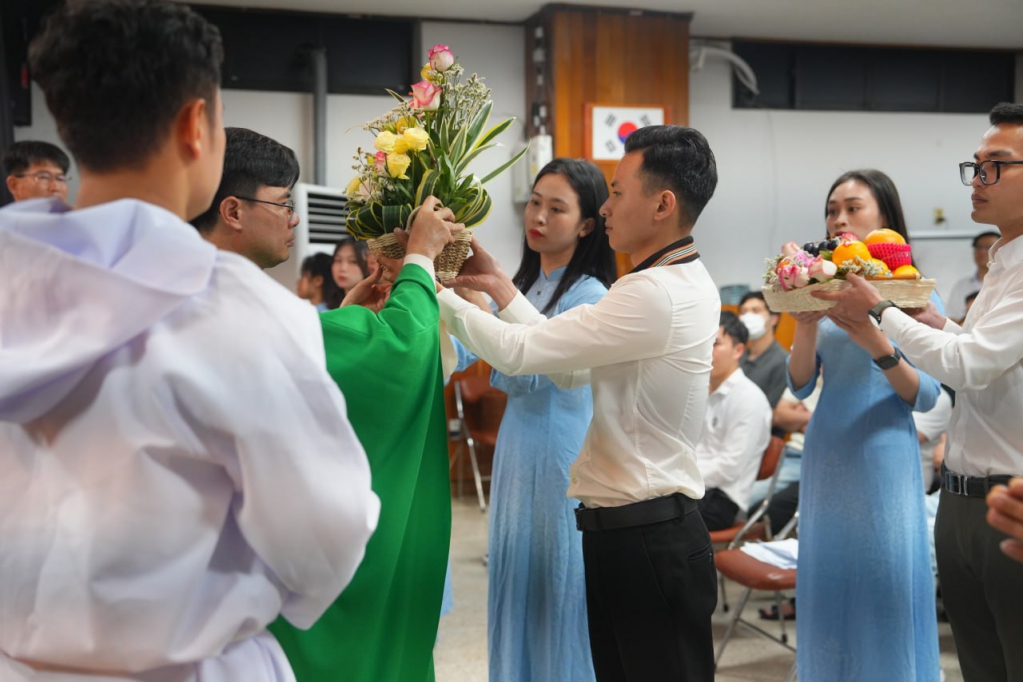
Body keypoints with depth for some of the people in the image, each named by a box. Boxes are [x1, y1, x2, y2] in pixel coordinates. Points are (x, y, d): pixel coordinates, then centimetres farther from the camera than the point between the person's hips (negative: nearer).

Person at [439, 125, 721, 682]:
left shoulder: (657, 295, -21)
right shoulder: (680, 283, 12)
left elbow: (517, 352, -20)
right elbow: (572, 370, 14)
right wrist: (500, 287, 10)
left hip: (646, 542, -10)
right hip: (628, 533, 10)